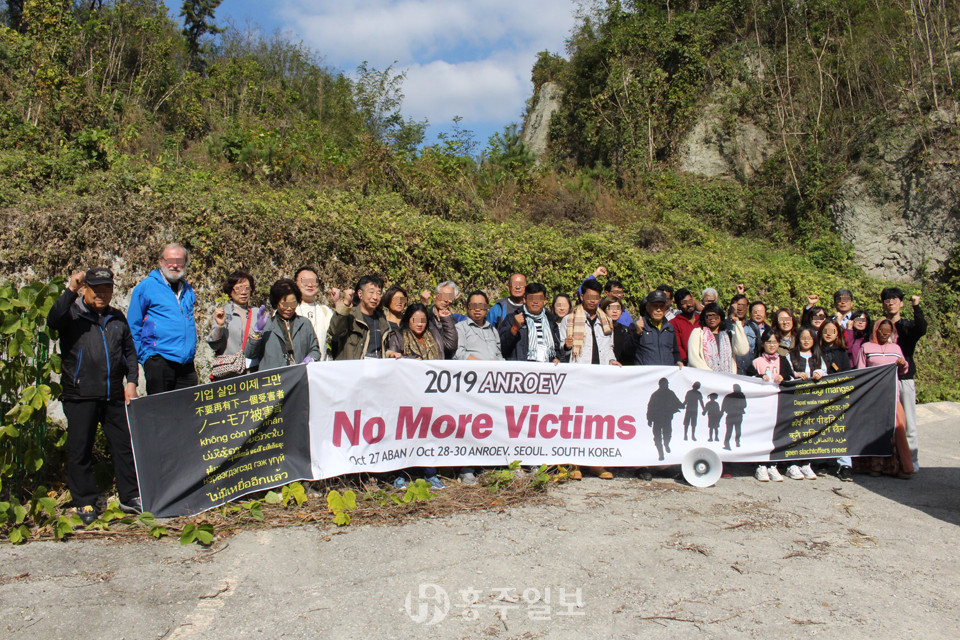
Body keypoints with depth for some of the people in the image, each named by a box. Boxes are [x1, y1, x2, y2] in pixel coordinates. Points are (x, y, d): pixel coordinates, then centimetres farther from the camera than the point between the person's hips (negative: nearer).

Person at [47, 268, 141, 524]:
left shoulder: (117, 318, 15)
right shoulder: (73, 314, 2)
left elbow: (130, 351, 18)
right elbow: (53, 321, -21)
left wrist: (131, 381, 7)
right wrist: (70, 291, -27)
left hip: (114, 396, 4)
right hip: (80, 395, -4)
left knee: (125, 445, 6)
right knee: (80, 450, 3)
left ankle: (130, 497, 17)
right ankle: (85, 502, 16)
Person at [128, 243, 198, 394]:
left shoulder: (187, 289, 16)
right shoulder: (146, 287, 0)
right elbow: (134, 327, 1)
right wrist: (140, 357, -2)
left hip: (187, 365, 5)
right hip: (159, 362, -5)